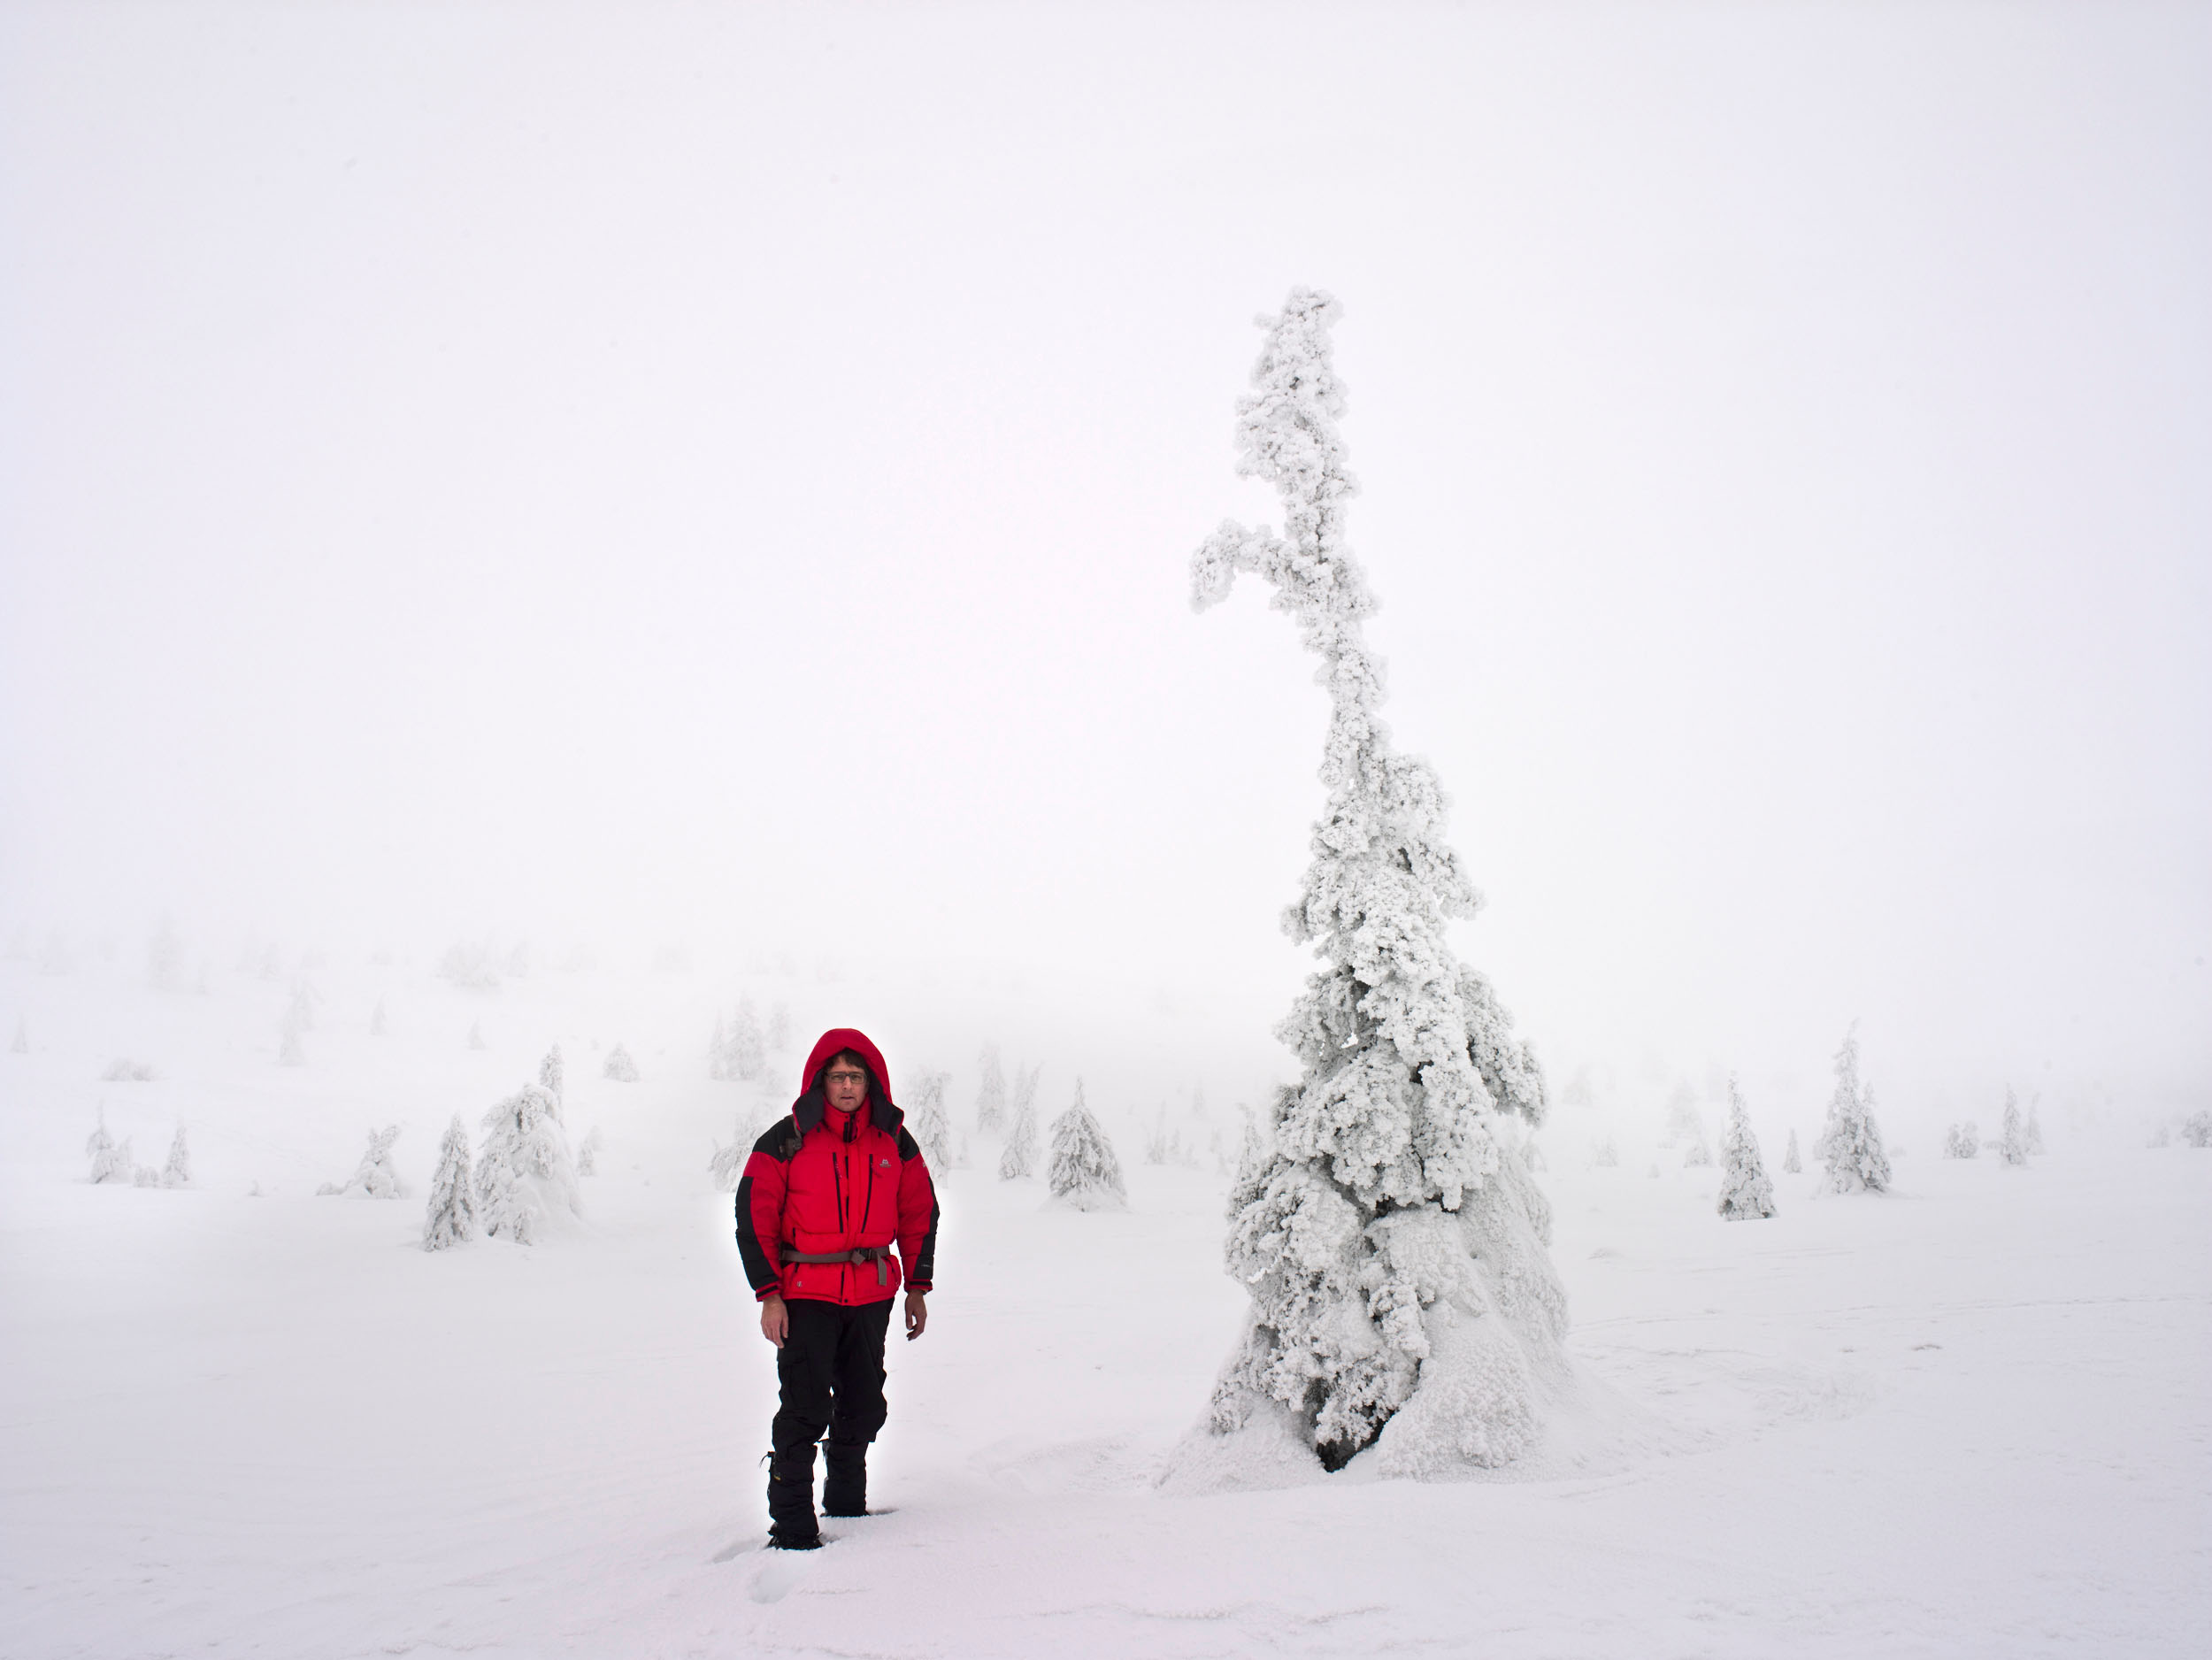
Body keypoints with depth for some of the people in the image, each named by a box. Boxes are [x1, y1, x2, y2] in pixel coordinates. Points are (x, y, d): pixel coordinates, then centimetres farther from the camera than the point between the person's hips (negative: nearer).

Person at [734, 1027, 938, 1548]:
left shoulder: (894, 1142, 4)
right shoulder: (787, 1139, -7)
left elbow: (920, 1213, 12)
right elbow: (753, 1216, -5)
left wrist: (917, 1287, 8)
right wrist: (769, 1295, -10)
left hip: (873, 1295, 4)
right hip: (805, 1295, -4)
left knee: (864, 1407, 14)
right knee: (805, 1410, -8)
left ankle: (847, 1503, 33)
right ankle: (791, 1523, 3)